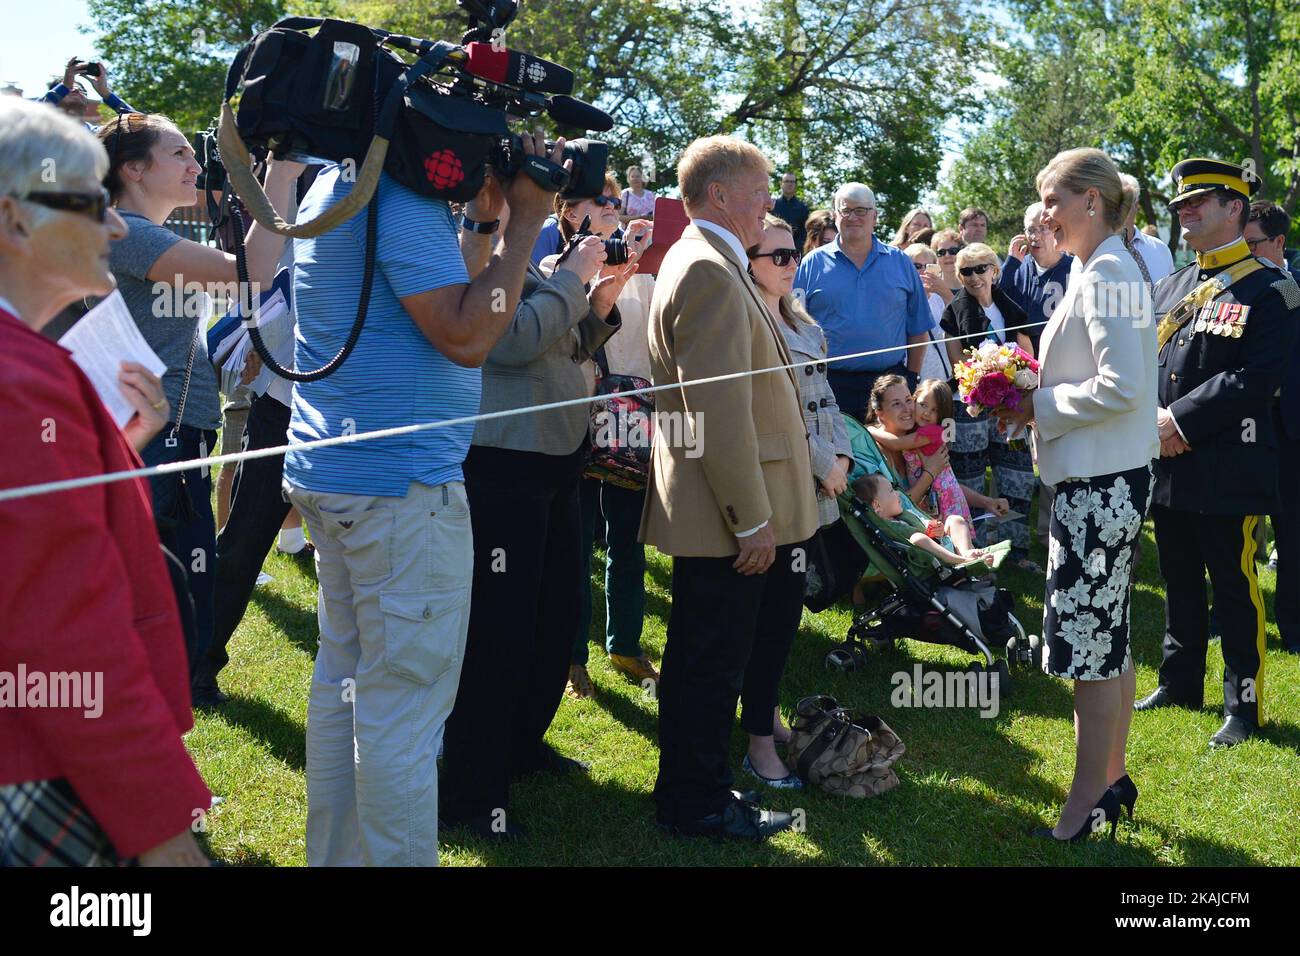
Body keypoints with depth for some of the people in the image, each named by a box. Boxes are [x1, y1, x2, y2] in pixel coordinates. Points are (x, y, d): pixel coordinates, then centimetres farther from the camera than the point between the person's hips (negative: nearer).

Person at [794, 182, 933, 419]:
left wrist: (912, 377, 6)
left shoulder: (900, 262, 10)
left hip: (890, 380, 1)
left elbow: (918, 328, 12)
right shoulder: (813, 263, 6)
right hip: (829, 384, -1)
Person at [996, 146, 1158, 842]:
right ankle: (1112, 777, 28)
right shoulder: (1103, 270, 15)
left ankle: (1086, 809, 3)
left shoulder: (1104, 276, -16)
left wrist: (1039, 409, -13)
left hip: (1099, 486, -11)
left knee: (1088, 641, -5)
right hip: (1106, 479, 11)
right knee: (1109, 637, 17)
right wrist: (1036, 401, 8)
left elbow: (1120, 387, -24)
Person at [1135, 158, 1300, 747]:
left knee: (1235, 589, 2)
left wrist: (1181, 419, -19)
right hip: (1169, 467, 7)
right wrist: (1151, 421, -6)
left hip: (1227, 471, -7)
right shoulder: (1170, 288, 13)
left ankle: (1243, 706, 12)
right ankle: (1180, 683, 32)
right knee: (1180, 583, 18)